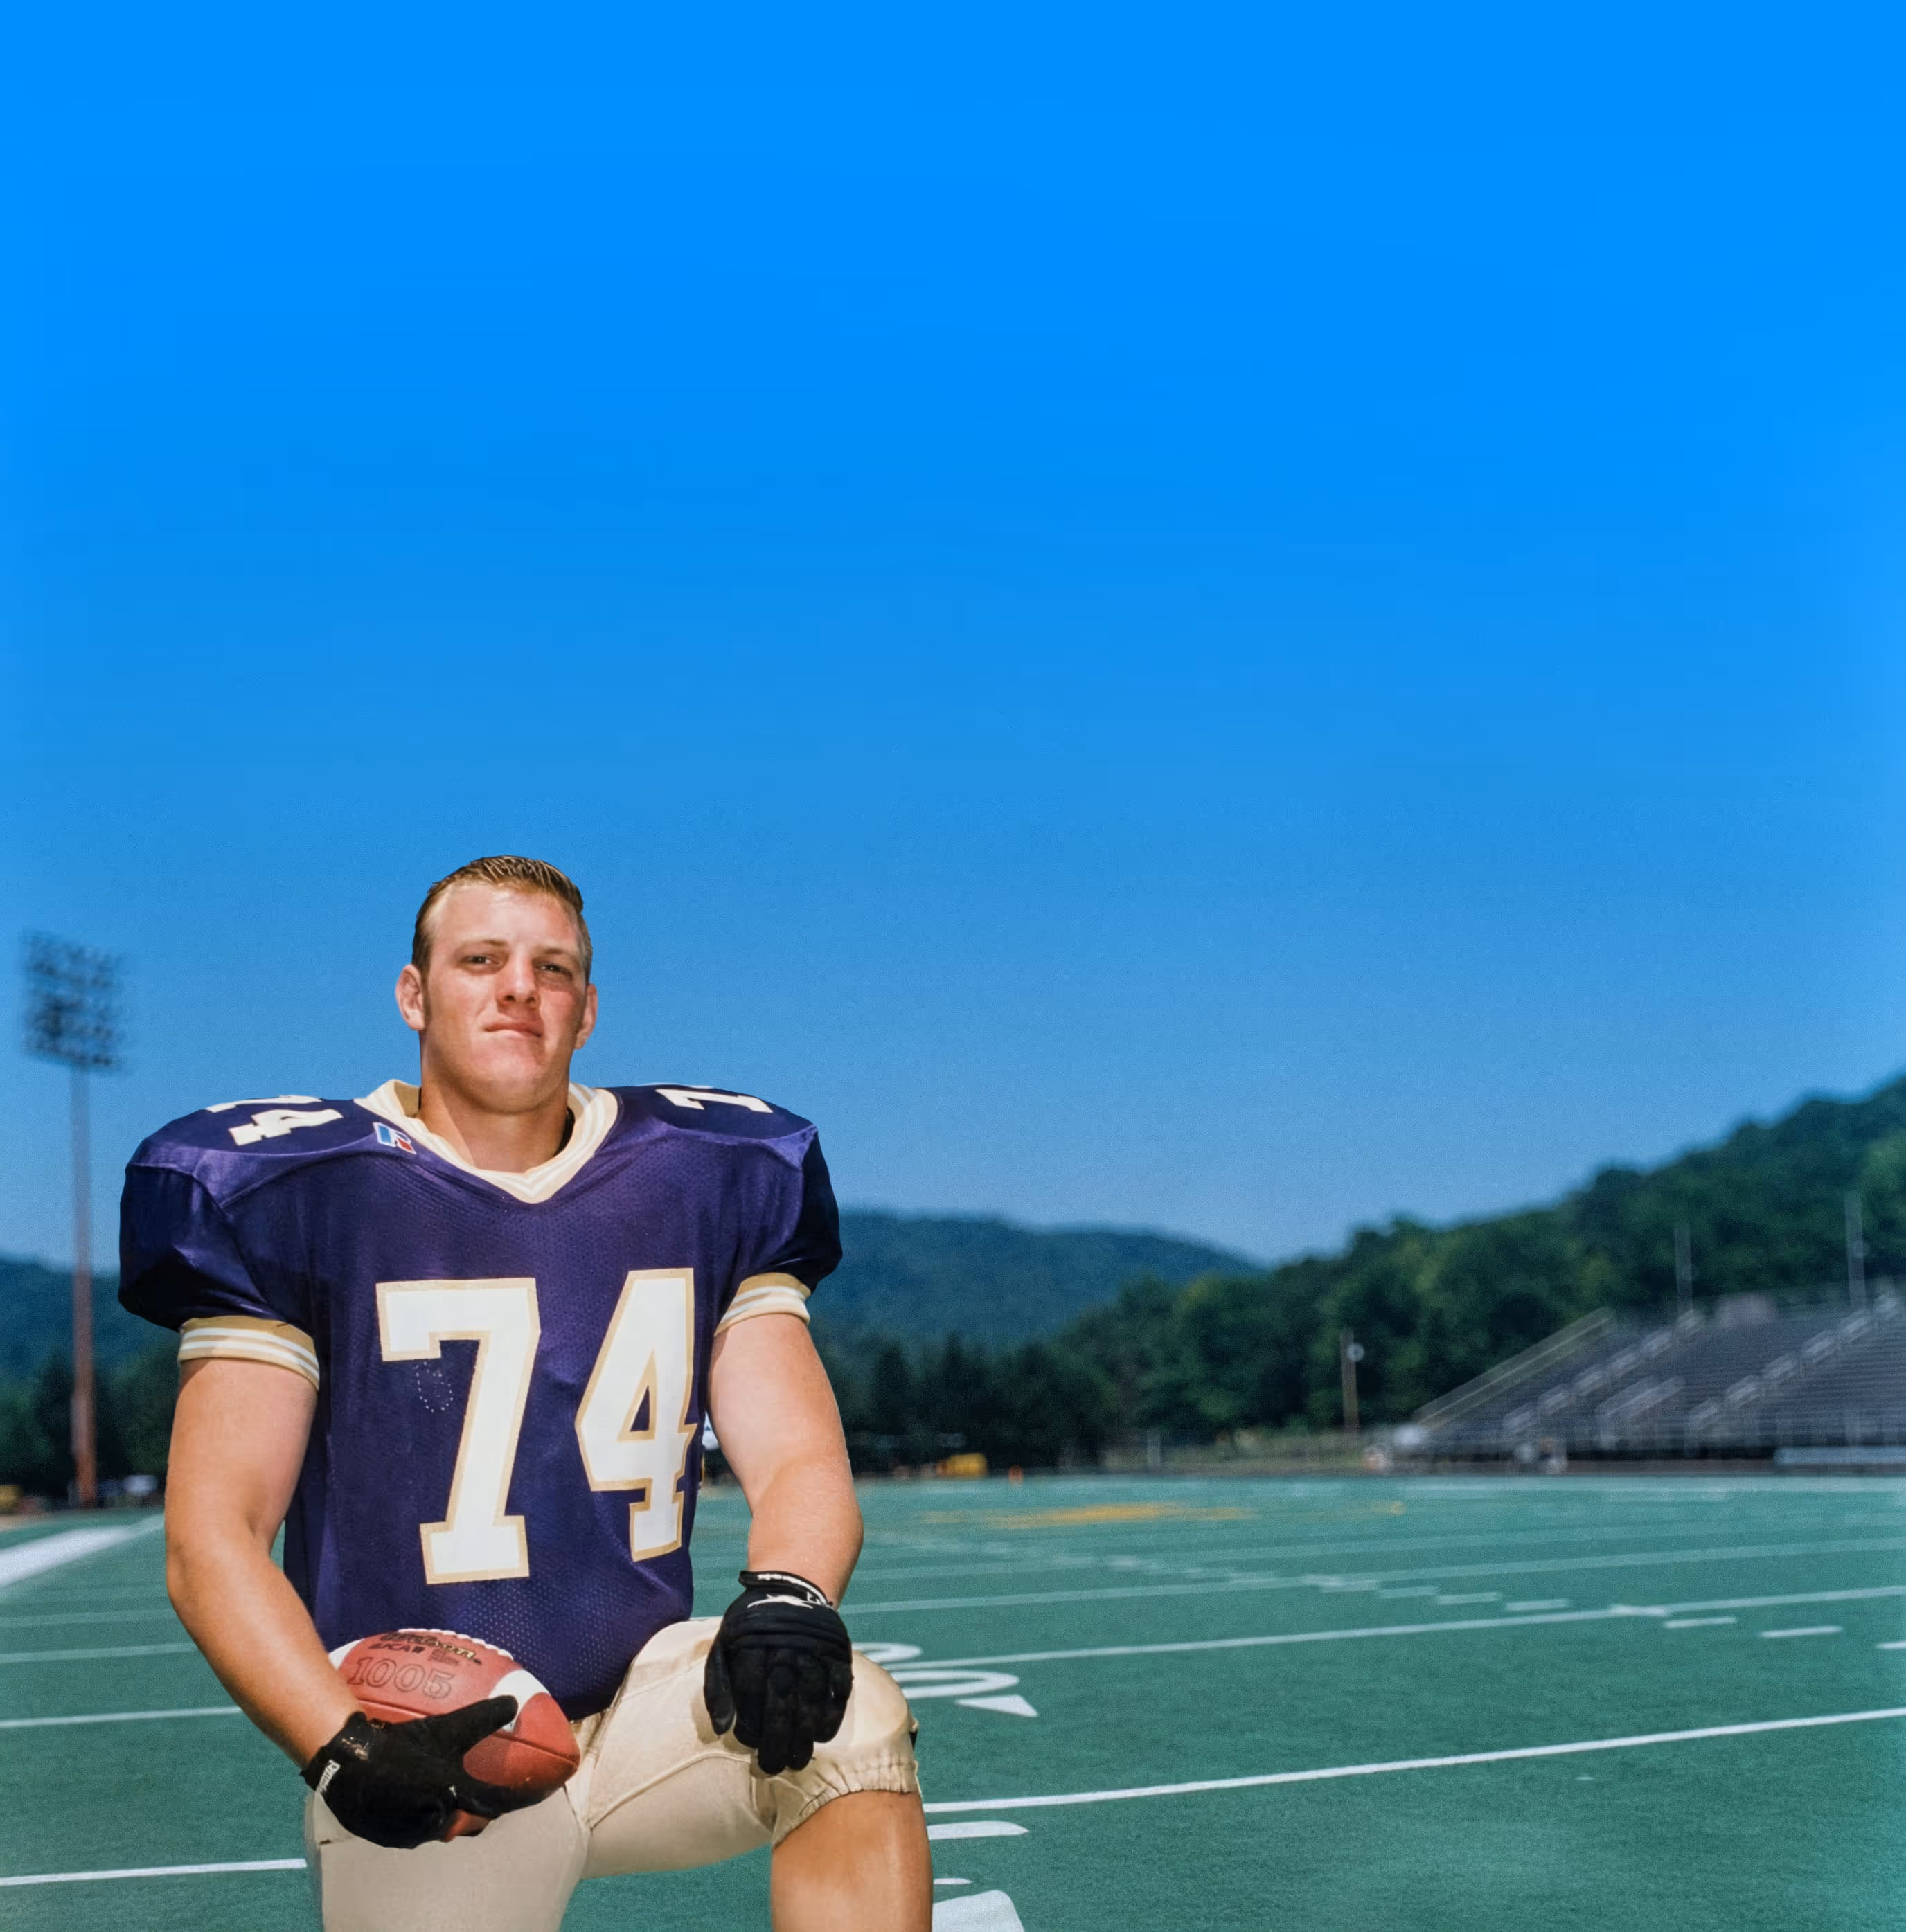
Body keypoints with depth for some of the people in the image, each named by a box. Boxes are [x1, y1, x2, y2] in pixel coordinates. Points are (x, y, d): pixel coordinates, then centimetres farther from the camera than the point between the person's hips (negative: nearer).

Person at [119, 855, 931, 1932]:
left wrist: (787, 1600, -22)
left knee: (851, 1714, -25)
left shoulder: (710, 1184, 6)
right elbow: (212, 1542, -5)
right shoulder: (297, 1193, -2)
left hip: (648, 1702, 0)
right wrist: (345, 1750, -21)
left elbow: (801, 1462, 2)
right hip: (421, 1758, 0)